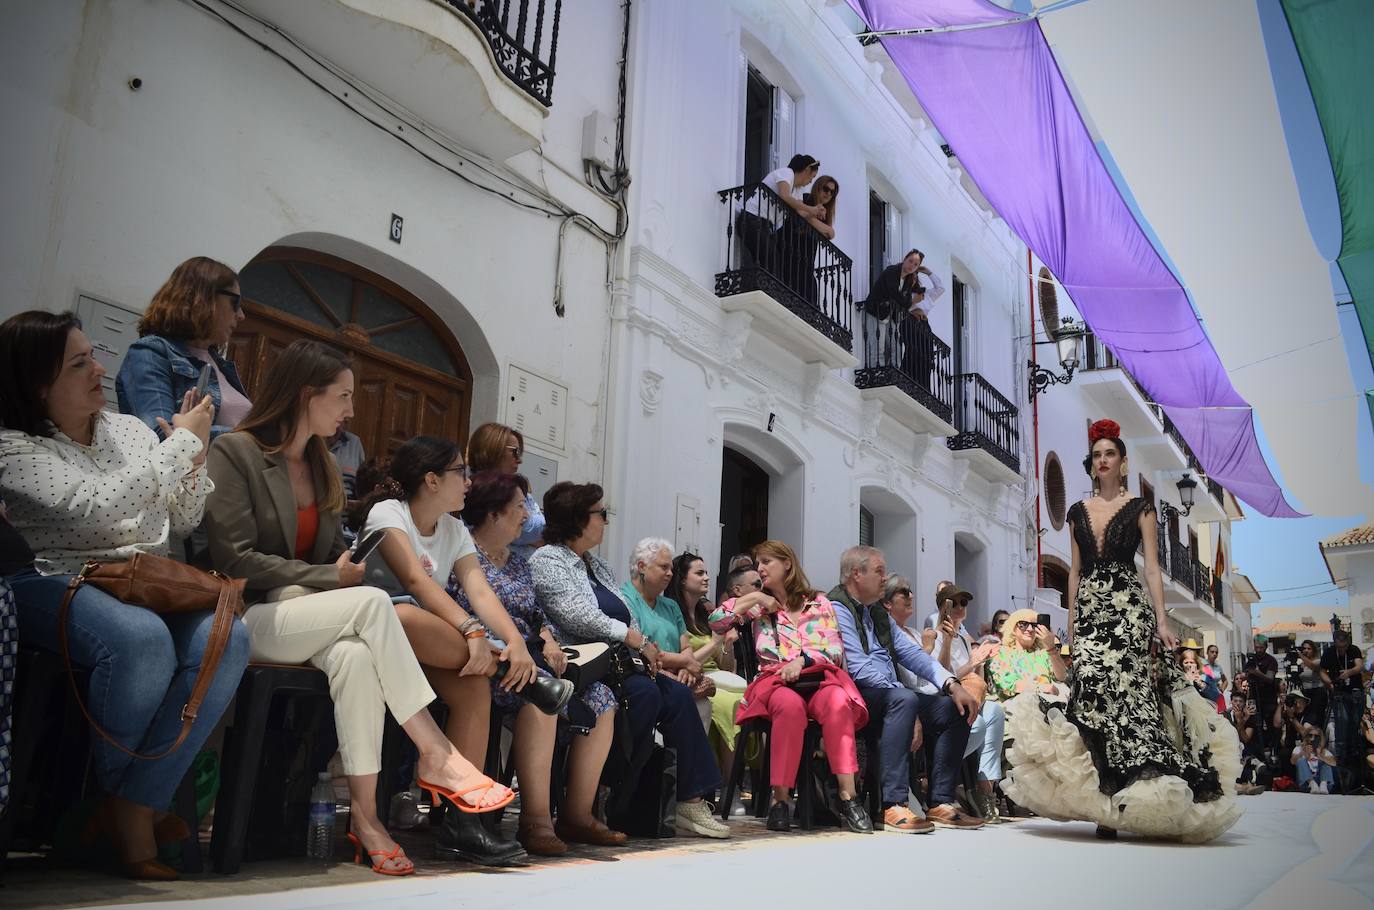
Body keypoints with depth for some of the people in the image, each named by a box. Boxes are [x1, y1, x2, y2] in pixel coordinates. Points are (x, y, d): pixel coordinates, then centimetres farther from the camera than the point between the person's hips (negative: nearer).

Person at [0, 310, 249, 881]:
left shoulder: (129, 428, 15)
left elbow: (181, 523, 18)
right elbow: (98, 508, -20)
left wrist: (193, 454, 1)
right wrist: (184, 442, -13)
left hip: (151, 587, 5)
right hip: (57, 584, -4)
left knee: (228, 638, -28)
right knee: (142, 640, -37)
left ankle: (133, 810, -20)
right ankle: (114, 790, -5)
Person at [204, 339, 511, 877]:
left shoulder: (321, 467, 18)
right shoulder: (234, 452, -5)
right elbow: (236, 560, -14)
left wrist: (352, 567, -5)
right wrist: (331, 579, -14)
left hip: (312, 619, 6)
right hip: (253, 620, -5)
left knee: (354, 654, -32)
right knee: (372, 602, -31)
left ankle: (364, 813, -31)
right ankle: (435, 755, -27)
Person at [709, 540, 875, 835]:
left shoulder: (819, 603, 18)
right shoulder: (759, 606, 19)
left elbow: (835, 650, 6)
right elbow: (716, 621, 6)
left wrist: (802, 660, -11)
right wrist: (754, 597, 4)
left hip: (819, 677, 0)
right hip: (775, 680, 0)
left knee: (838, 701, -36)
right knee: (790, 705, -38)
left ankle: (848, 796, -38)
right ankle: (780, 799, -33)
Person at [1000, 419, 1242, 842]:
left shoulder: (1139, 507, 6)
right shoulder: (1078, 512, 16)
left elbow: (1152, 567, 0)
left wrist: (1162, 621, -9)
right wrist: (1071, 621, 11)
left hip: (1129, 609, -3)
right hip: (1090, 610, 3)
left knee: (1126, 690, -13)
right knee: (1092, 687, -9)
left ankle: (1126, 799, -7)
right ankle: (1106, 801, -4)